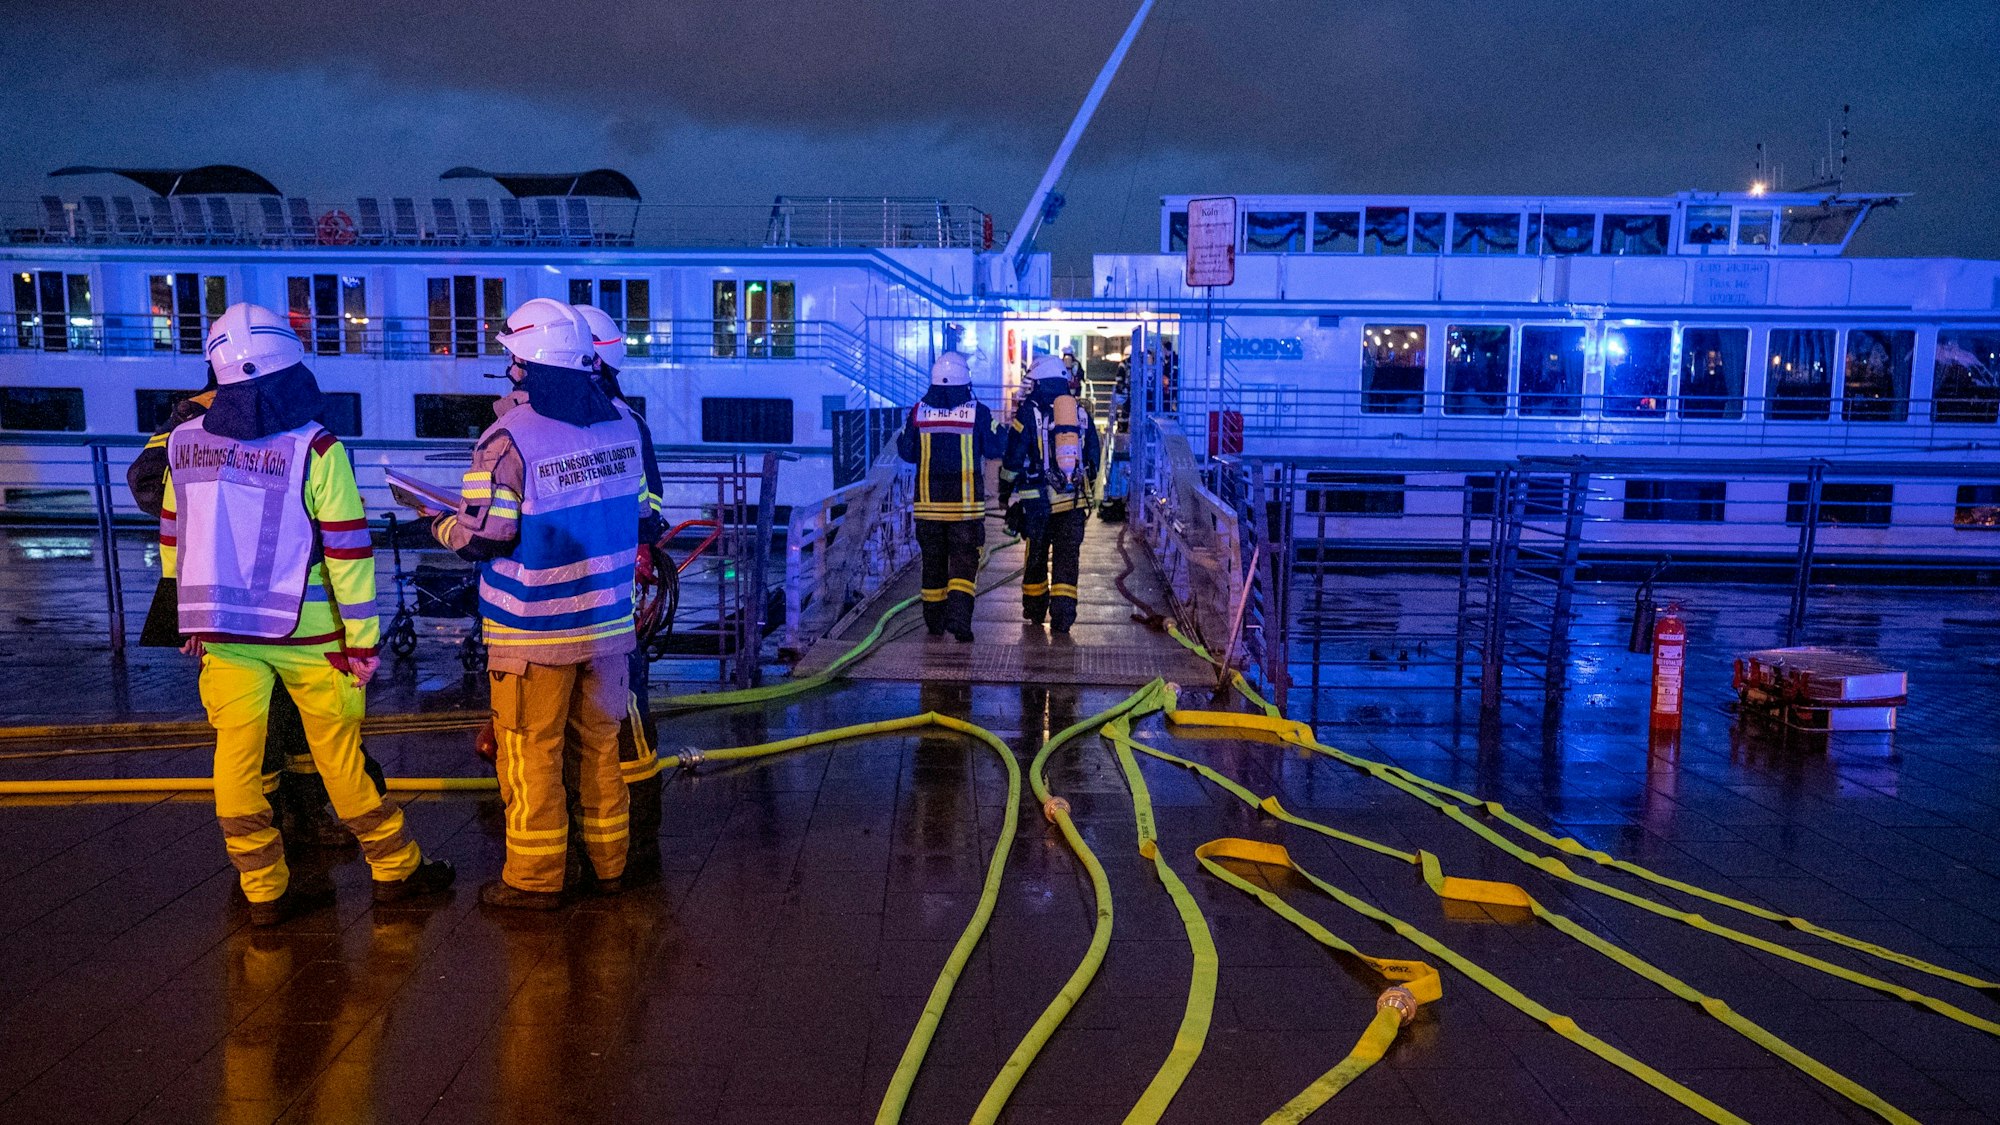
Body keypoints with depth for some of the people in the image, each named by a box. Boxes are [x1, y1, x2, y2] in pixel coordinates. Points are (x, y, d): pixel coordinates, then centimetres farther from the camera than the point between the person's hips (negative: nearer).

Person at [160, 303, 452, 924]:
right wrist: (363, 638, -8)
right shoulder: (314, 447, -13)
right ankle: (395, 867, 18)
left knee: (237, 758, 9)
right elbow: (348, 551, -13)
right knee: (339, 752, 6)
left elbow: (173, 540, 10)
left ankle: (264, 890, 17)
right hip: (304, 632, -3)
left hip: (221, 632, 4)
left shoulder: (184, 443, 1)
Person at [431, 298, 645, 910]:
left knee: (531, 751, 8)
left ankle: (535, 877, 19)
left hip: (534, 632, -6)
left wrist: (443, 524, 4)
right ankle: (609, 863, 29)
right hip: (609, 621, 6)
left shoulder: (508, 439, -18)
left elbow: (482, 539, -17)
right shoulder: (621, 424, 0)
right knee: (598, 743, 18)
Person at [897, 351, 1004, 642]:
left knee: (933, 561, 13)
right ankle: (958, 618, -15)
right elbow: (995, 449, 3)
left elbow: (906, 451, 6)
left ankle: (935, 622, 20)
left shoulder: (918, 411, -1)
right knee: (964, 561, 1)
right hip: (966, 503, -2)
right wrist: (1002, 429, 21)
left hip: (928, 501, 2)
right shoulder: (978, 412, -6)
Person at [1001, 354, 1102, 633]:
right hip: (1075, 499, 3)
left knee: (1036, 555, 12)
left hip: (1039, 498, -3)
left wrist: (1005, 493, 6)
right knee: (1067, 557, 4)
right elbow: (1092, 457, 15)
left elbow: (1013, 458, -4)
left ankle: (1034, 610, 25)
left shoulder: (1029, 412, -5)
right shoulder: (1082, 412, 9)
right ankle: (1063, 615, -3)